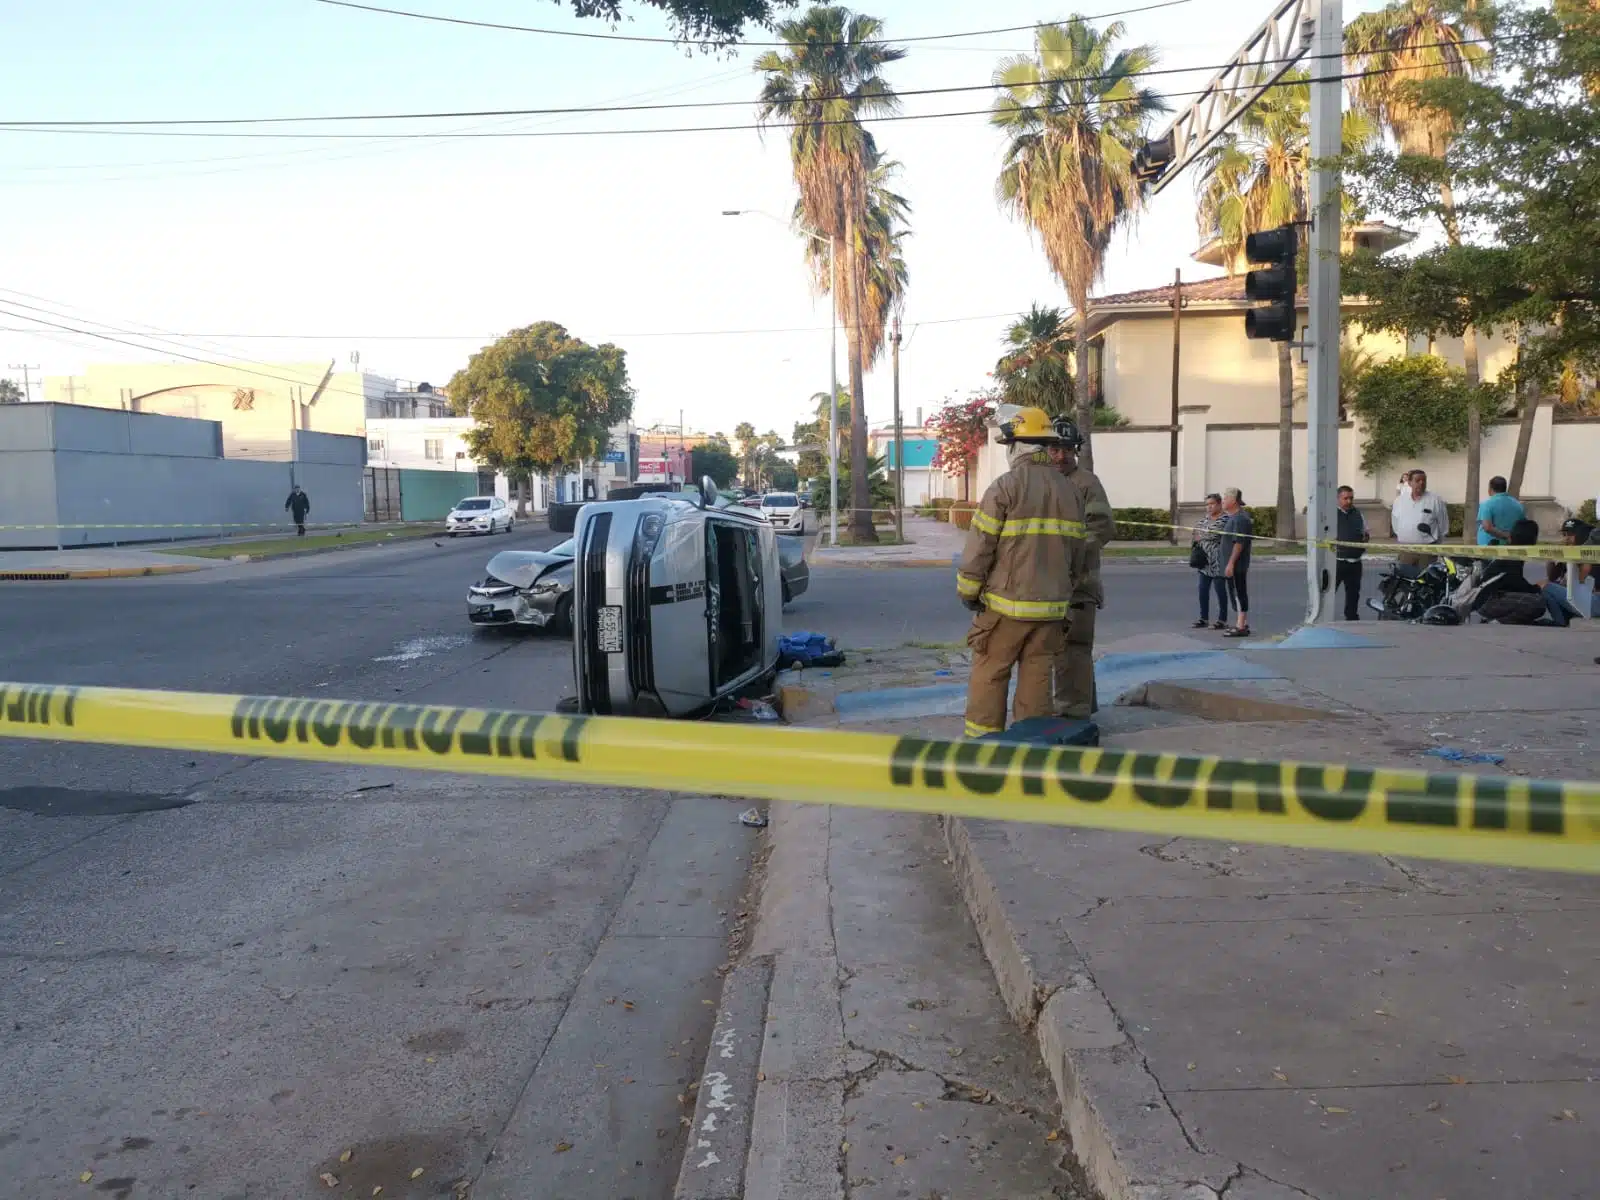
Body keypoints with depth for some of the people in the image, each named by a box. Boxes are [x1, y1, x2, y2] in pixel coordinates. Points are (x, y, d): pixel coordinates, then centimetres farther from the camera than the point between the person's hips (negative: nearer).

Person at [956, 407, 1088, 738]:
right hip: (1052, 608, 5)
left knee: (989, 679, 5)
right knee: (1038, 679, 11)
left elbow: (979, 546, -11)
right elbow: (1079, 552, 13)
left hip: (1006, 605, -5)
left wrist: (968, 592, 1)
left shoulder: (1005, 487, -10)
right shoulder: (1069, 490, 8)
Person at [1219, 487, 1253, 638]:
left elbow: (1239, 543, -23)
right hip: (1235, 564, 10)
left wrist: (1231, 563, -24)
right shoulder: (1234, 517, 15)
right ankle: (1243, 624, 20)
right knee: (1239, 594, 14)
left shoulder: (1239, 519, -17)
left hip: (1236, 564, -10)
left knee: (1239, 593, -8)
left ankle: (1241, 627, -6)